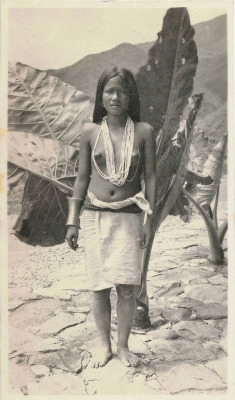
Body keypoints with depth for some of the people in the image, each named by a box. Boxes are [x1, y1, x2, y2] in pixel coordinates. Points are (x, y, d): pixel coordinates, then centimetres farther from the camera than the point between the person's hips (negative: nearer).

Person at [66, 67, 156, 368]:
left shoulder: (143, 131, 0)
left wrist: (149, 220, -2)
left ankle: (123, 346, 21)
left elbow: (150, 177, 2)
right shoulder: (90, 131, 3)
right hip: (95, 216, 1)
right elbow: (82, 178, 7)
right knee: (99, 287, 6)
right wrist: (72, 221, 5)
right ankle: (104, 345, 26)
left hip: (129, 217, -1)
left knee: (127, 287, -1)